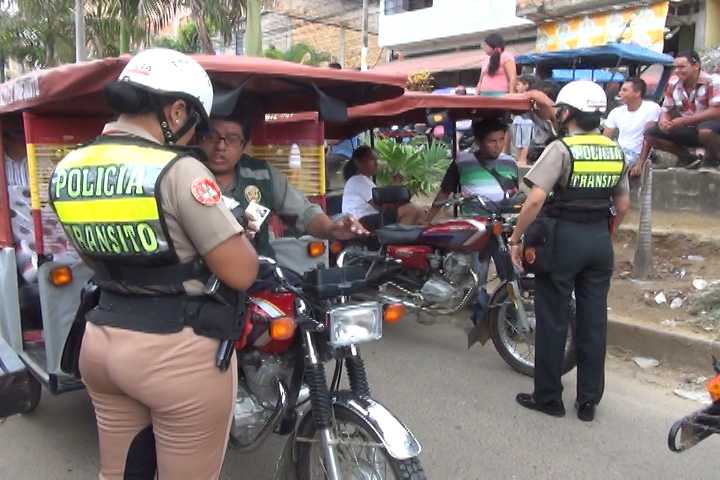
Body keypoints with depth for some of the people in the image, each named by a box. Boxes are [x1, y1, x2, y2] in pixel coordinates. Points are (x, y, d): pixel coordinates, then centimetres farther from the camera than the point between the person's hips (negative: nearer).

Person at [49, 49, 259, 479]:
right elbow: (241, 273, -18)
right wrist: (238, 232, 3)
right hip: (179, 353, -7)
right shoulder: (178, 171, -19)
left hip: (100, 343, 7)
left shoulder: (66, 170, 4)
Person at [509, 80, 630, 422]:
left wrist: (515, 239, -12)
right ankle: (588, 401, 23)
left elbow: (536, 199, -21)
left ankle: (548, 398, 17)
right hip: (600, 241, 6)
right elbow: (622, 205, 12)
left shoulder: (562, 149, -12)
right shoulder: (615, 151, 7)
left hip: (562, 238, -6)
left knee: (553, 321, 5)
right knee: (593, 322, 12)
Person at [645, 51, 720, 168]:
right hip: (687, 130, 6)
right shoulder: (673, 85, -1)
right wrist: (663, 120, -22)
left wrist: (684, 120, -29)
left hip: (709, 127, -6)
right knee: (650, 135, -10)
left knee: (706, 130, -43)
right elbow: (666, 110, 4)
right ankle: (688, 158, 5)